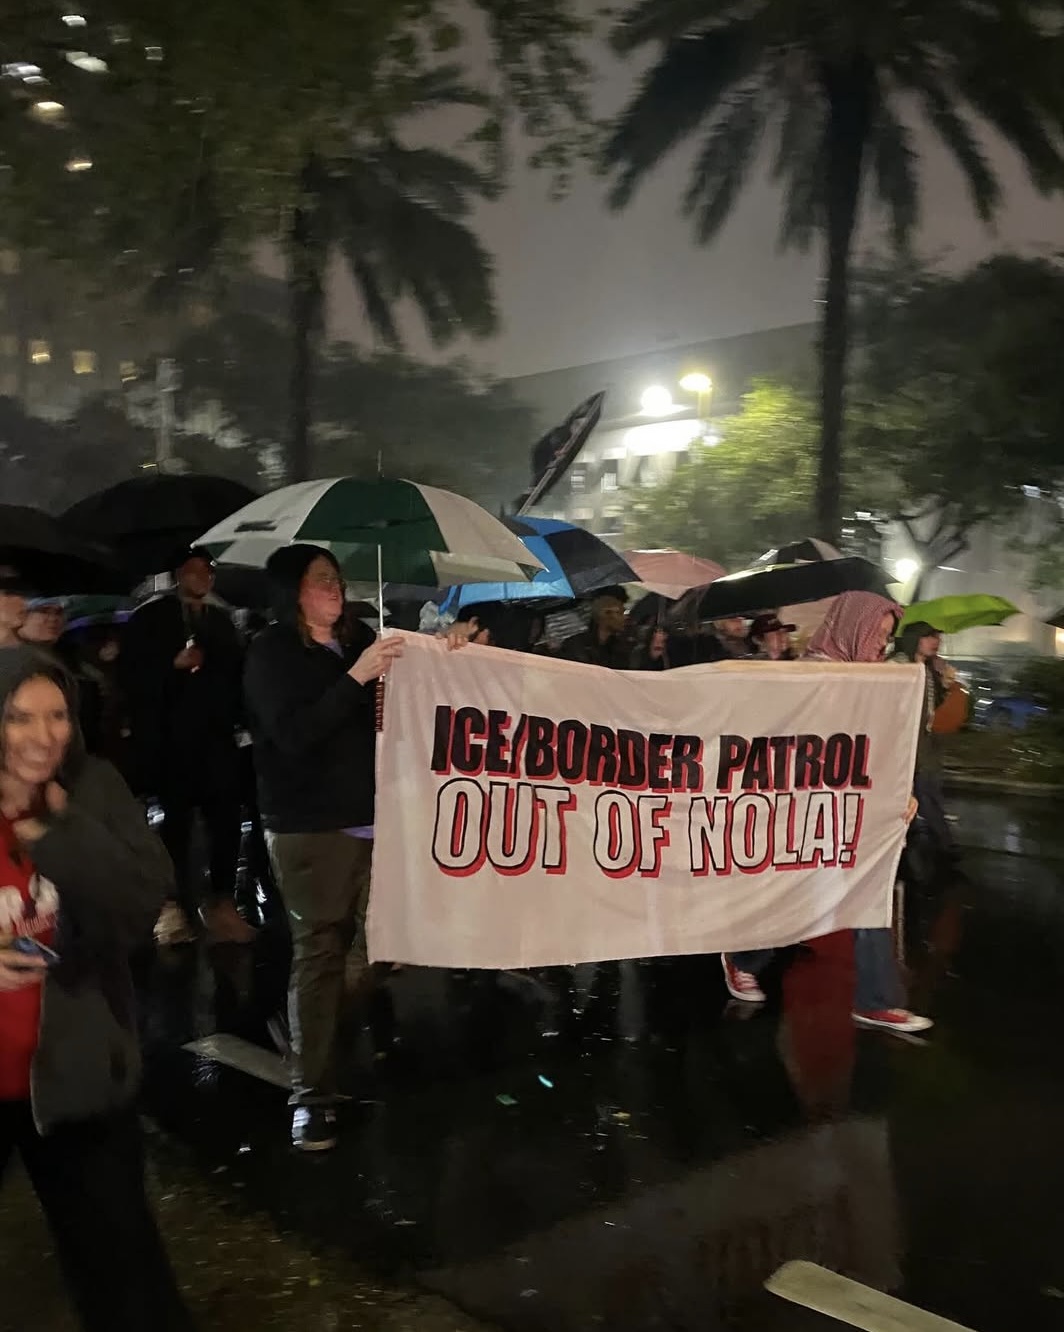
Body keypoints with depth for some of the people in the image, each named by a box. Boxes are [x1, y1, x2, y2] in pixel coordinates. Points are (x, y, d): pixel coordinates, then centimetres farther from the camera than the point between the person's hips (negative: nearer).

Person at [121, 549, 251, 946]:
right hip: (172, 741, -3)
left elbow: (236, 672, 18)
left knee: (226, 821, -1)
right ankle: (174, 906, 8)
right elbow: (130, 675, -4)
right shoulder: (150, 618, 4)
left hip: (217, 739, 4)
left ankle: (221, 903, 8)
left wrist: (235, 715, 3)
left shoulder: (221, 621, 18)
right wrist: (174, 664, -15)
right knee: (176, 823, -1)